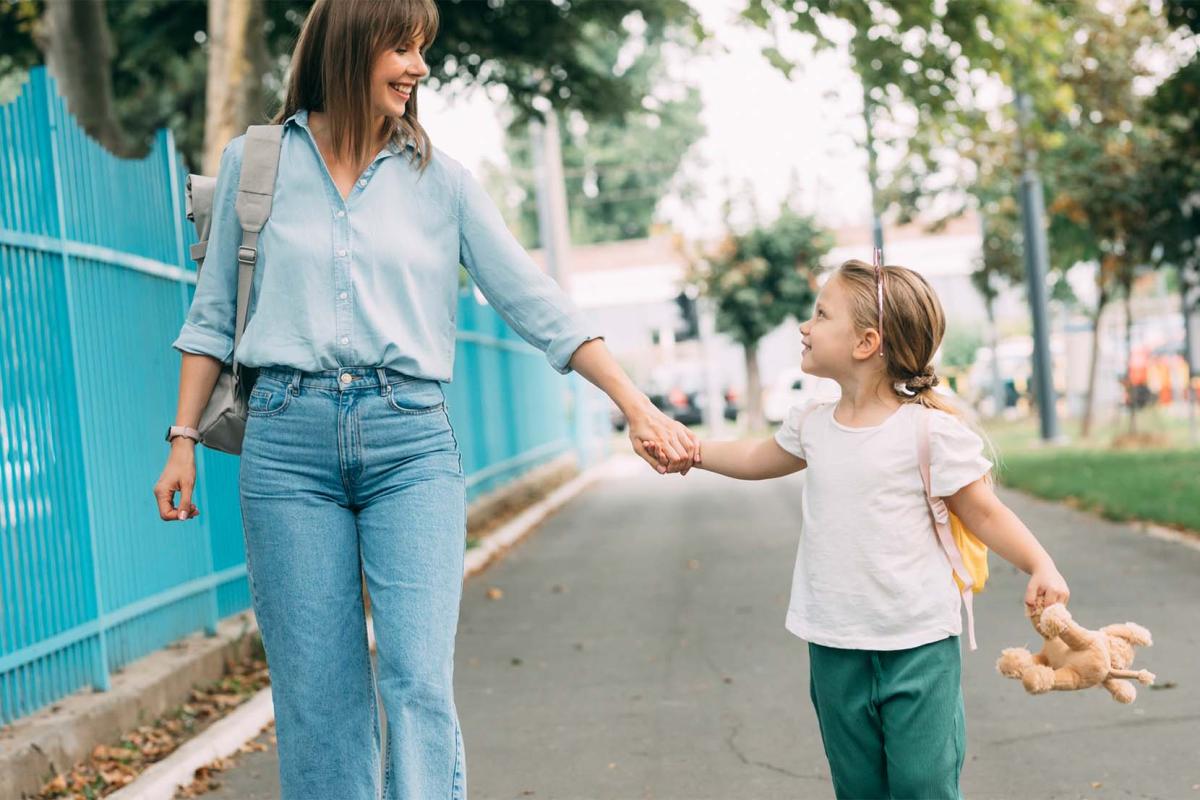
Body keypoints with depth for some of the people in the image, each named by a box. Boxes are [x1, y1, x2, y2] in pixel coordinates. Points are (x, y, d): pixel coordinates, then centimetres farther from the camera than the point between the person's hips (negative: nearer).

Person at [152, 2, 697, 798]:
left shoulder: (441, 179, 8)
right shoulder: (254, 161, 8)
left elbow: (535, 301, 5)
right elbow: (213, 315, 14)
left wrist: (637, 406, -1)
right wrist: (184, 439, 9)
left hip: (411, 442, 0)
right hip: (288, 438, 0)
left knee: (420, 680, -12)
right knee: (317, 698, 2)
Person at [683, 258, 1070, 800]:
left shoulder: (931, 429, -13)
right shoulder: (811, 424, 4)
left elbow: (984, 513, -7)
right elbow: (756, 459, 25)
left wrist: (1041, 566, -19)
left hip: (917, 647, -5)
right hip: (835, 648, 5)